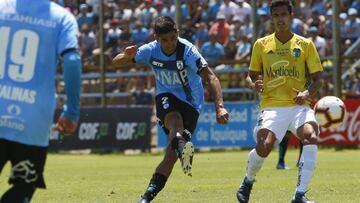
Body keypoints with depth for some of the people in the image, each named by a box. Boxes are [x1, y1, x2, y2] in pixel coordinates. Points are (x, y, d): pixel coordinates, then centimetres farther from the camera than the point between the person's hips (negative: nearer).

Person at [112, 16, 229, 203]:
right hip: (166, 97, 1)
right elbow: (116, 63, 0)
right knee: (175, 120, -37)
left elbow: (210, 77, -26)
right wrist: (127, 56, -25)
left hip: (190, 103, -1)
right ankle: (181, 147, -70)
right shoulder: (151, 51, -8)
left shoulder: (187, 50, -20)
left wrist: (219, 107, -39)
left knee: (171, 154, -12)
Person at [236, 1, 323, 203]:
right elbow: (252, 75, 17)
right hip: (272, 105, 0)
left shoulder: (305, 44, 7)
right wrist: (254, 85, -7)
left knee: (311, 137, -30)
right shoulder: (261, 45, 10)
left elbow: (318, 78, 8)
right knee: (264, 146, -23)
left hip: (299, 105, 0)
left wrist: (307, 93, -13)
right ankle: (248, 181, 12)